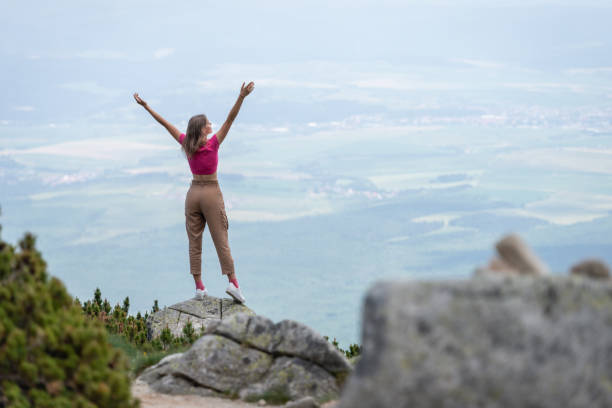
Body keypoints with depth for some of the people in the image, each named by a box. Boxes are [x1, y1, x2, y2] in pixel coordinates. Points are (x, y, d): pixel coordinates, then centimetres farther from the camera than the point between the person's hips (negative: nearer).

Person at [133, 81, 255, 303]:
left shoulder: (186, 143, -2)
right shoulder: (213, 144, -13)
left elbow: (166, 124, 6)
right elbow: (230, 119, -21)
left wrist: (146, 106, 12)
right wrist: (242, 97, -27)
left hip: (193, 193, 4)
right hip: (211, 193, -4)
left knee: (194, 241, 6)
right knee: (221, 240, -3)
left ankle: (199, 286, 4)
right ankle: (233, 282, -9)